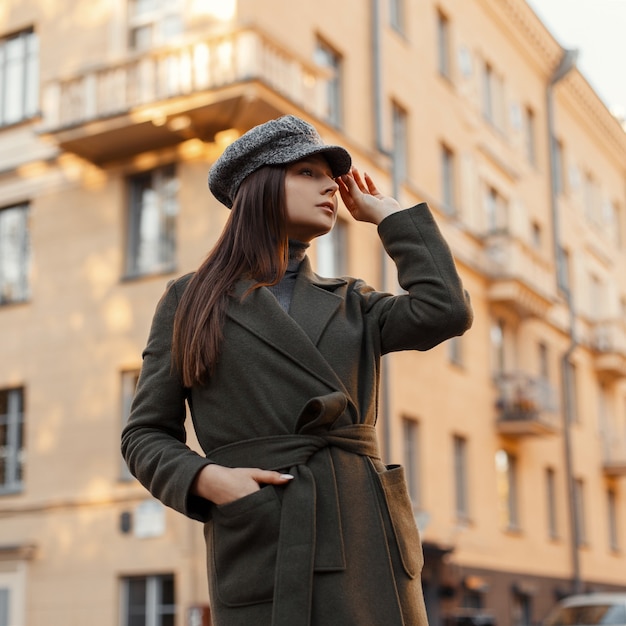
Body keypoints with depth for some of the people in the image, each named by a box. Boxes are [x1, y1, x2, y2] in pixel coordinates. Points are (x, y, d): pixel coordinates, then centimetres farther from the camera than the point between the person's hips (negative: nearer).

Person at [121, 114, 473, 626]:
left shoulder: (352, 305, 18)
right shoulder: (190, 301, 11)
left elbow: (446, 311, -1)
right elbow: (147, 434, 9)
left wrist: (386, 213, 11)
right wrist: (207, 479, -12)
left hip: (364, 541, 3)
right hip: (261, 550, -2)